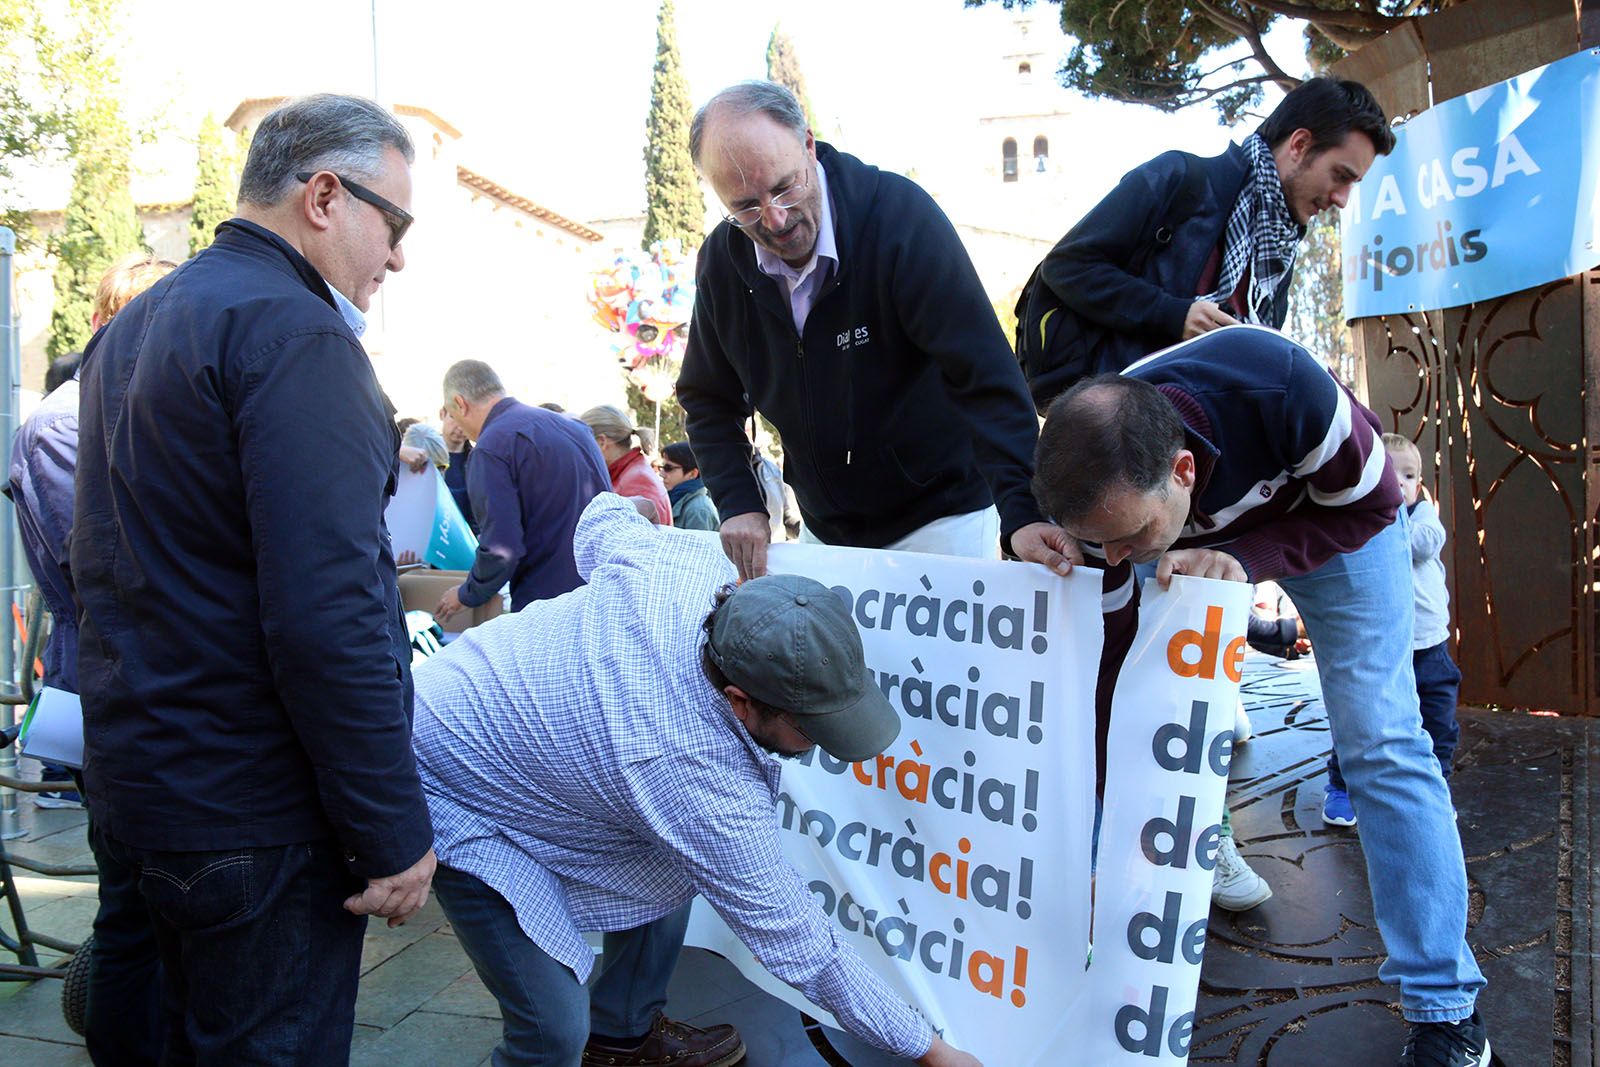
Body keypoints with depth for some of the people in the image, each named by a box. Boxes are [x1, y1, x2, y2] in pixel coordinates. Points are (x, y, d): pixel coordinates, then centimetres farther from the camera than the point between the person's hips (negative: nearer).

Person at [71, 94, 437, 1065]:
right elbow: (326, 614, -26)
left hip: (137, 772, 9)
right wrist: (396, 832, -19)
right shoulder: (293, 333, -19)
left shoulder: (133, 328, 13)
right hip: (254, 807, -9)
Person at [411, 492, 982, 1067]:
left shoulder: (688, 559, -25)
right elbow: (803, 951, -26)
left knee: (666, 872, 11)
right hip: (451, 796, -8)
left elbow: (602, 518, 1)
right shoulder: (703, 785, -38)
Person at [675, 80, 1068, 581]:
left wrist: (1022, 513, -37)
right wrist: (739, 503, -9)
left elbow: (985, 375, -28)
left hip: (940, 520, -4)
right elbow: (708, 401, 6)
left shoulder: (900, 214, -23)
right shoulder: (721, 259, -7)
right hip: (822, 531, 5)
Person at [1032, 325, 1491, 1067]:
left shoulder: (1279, 386, -44)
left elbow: (1370, 505, -24)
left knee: (1378, 741, -9)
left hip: (1333, 516, -2)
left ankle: (1445, 1007, 3)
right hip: (1191, 533, 3)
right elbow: (1110, 653, -22)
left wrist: (1243, 559, -42)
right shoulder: (1098, 486, -32)